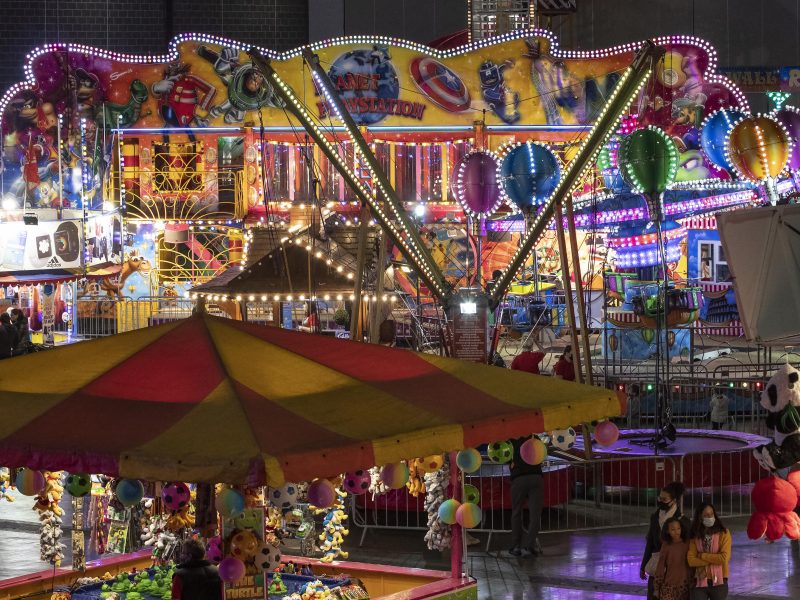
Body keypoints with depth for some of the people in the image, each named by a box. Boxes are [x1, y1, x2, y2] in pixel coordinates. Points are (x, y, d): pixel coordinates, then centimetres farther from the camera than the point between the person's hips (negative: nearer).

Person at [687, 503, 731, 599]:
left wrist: (702, 556, -7)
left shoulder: (723, 533, -2)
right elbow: (691, 560, -4)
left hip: (718, 581, -2)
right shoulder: (695, 536, 6)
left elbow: (724, 558, -13)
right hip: (700, 582, 2)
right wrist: (713, 560, -11)